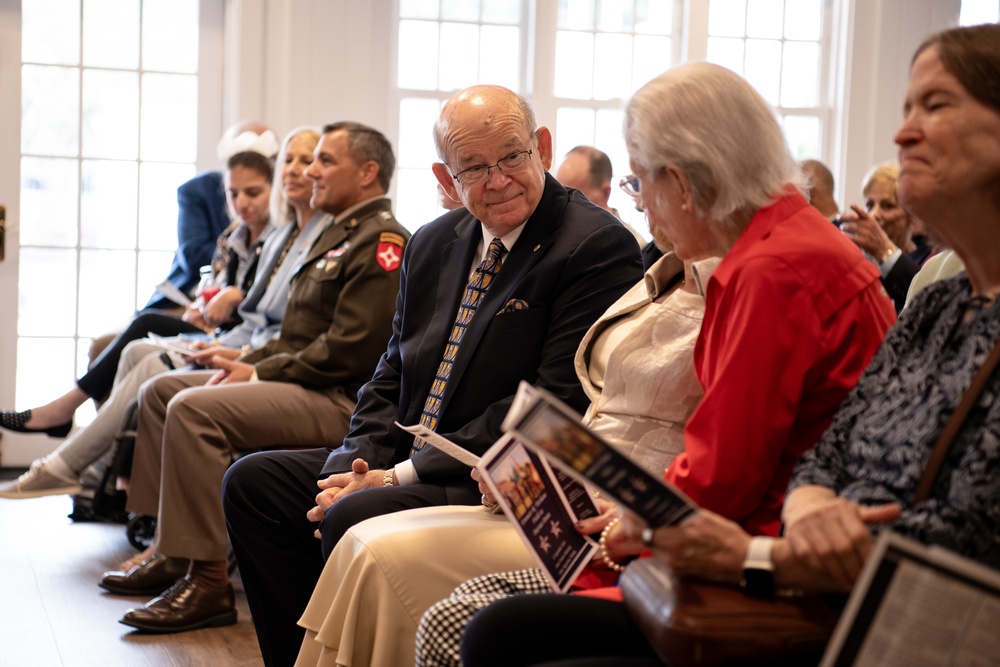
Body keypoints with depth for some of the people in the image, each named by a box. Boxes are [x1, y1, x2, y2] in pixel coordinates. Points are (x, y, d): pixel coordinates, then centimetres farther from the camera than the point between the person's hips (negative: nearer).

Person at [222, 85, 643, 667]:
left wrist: (401, 476, -18)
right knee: (253, 481, 0)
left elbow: (555, 406, -18)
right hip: (404, 465, 8)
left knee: (355, 519, -29)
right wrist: (359, 465, -5)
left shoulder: (598, 246, -12)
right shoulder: (432, 246, 14)